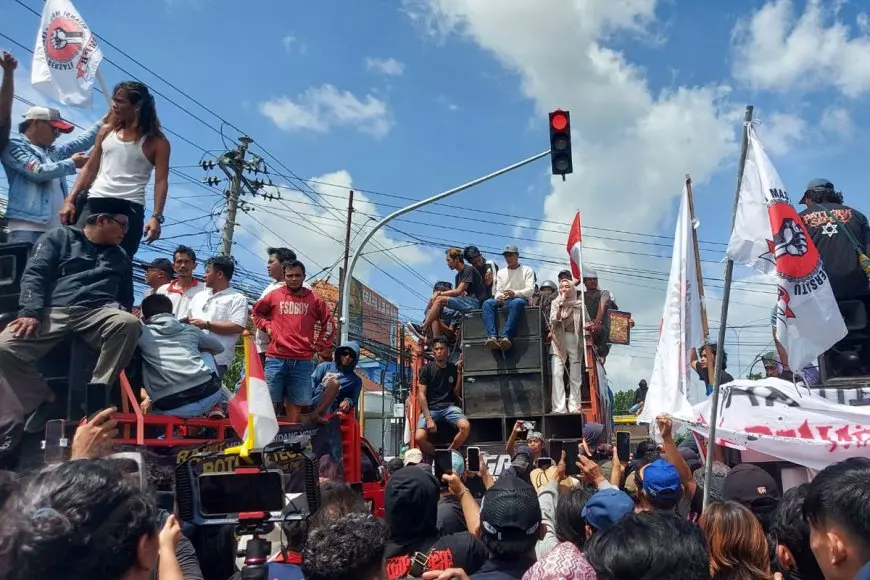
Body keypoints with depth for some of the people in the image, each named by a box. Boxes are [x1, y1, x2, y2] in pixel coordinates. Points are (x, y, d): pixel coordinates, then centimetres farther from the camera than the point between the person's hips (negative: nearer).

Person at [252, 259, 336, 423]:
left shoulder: (314, 300, 8)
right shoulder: (274, 296, 7)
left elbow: (329, 324, 15)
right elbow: (256, 312, 23)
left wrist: (319, 345, 7)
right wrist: (266, 326, 7)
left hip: (303, 361, 1)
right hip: (276, 358, 0)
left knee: (297, 403, 3)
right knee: (270, 401, 0)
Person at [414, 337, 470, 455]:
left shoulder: (453, 368, 7)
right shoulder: (427, 369, -1)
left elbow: (456, 393, 9)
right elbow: (421, 395, -6)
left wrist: (459, 374, -4)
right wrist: (428, 418, -16)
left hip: (449, 406, 2)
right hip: (430, 408, -2)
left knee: (466, 427, -28)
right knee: (419, 438, -26)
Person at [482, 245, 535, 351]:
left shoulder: (527, 270, 11)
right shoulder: (501, 272, 23)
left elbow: (530, 290, -3)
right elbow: (498, 290, 13)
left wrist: (515, 293, -24)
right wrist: (498, 297, -14)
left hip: (521, 300, -4)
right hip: (504, 302, 4)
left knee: (517, 302, -41)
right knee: (487, 303, -28)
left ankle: (506, 336, -51)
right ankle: (492, 336, -45)